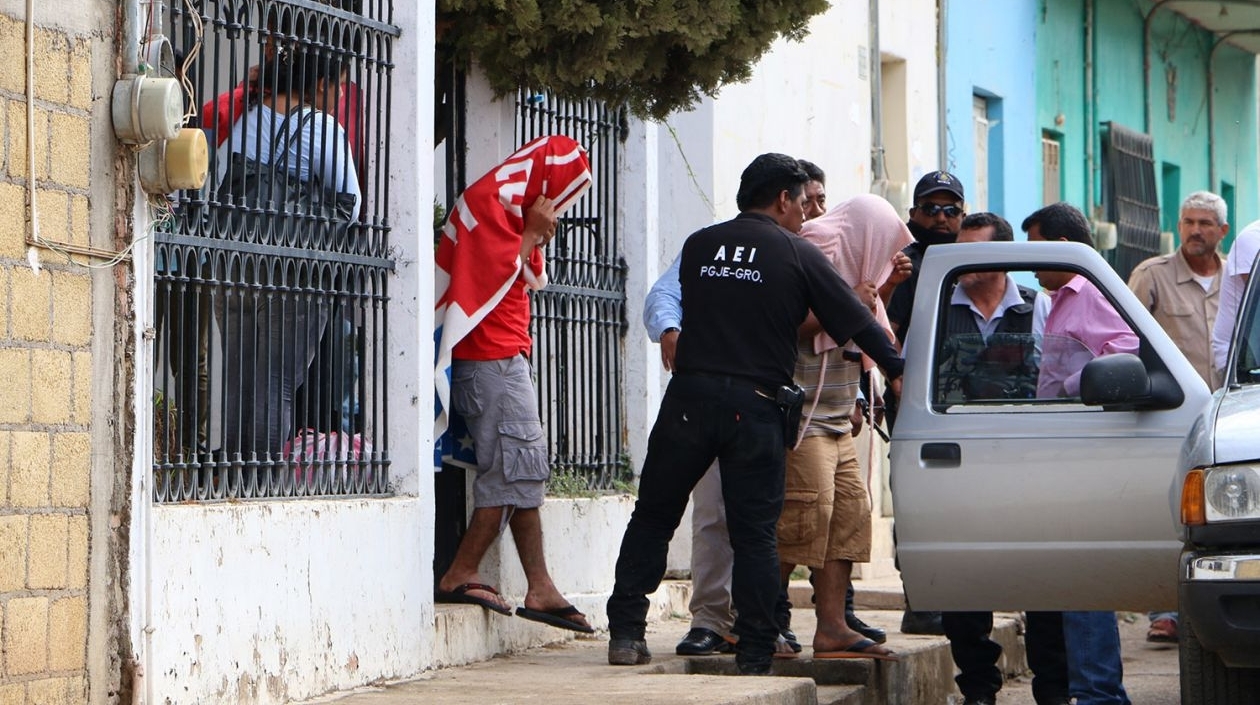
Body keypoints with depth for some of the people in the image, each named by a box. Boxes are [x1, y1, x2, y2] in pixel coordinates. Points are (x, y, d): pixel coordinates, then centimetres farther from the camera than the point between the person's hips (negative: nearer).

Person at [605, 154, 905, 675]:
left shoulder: (698, 246, 10)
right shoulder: (799, 255, 3)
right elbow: (857, 321, 6)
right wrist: (895, 369, 17)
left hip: (689, 397, 2)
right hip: (756, 406, -2)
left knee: (653, 516, 12)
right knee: (754, 531, 5)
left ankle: (626, 633, 6)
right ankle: (755, 655, 3)